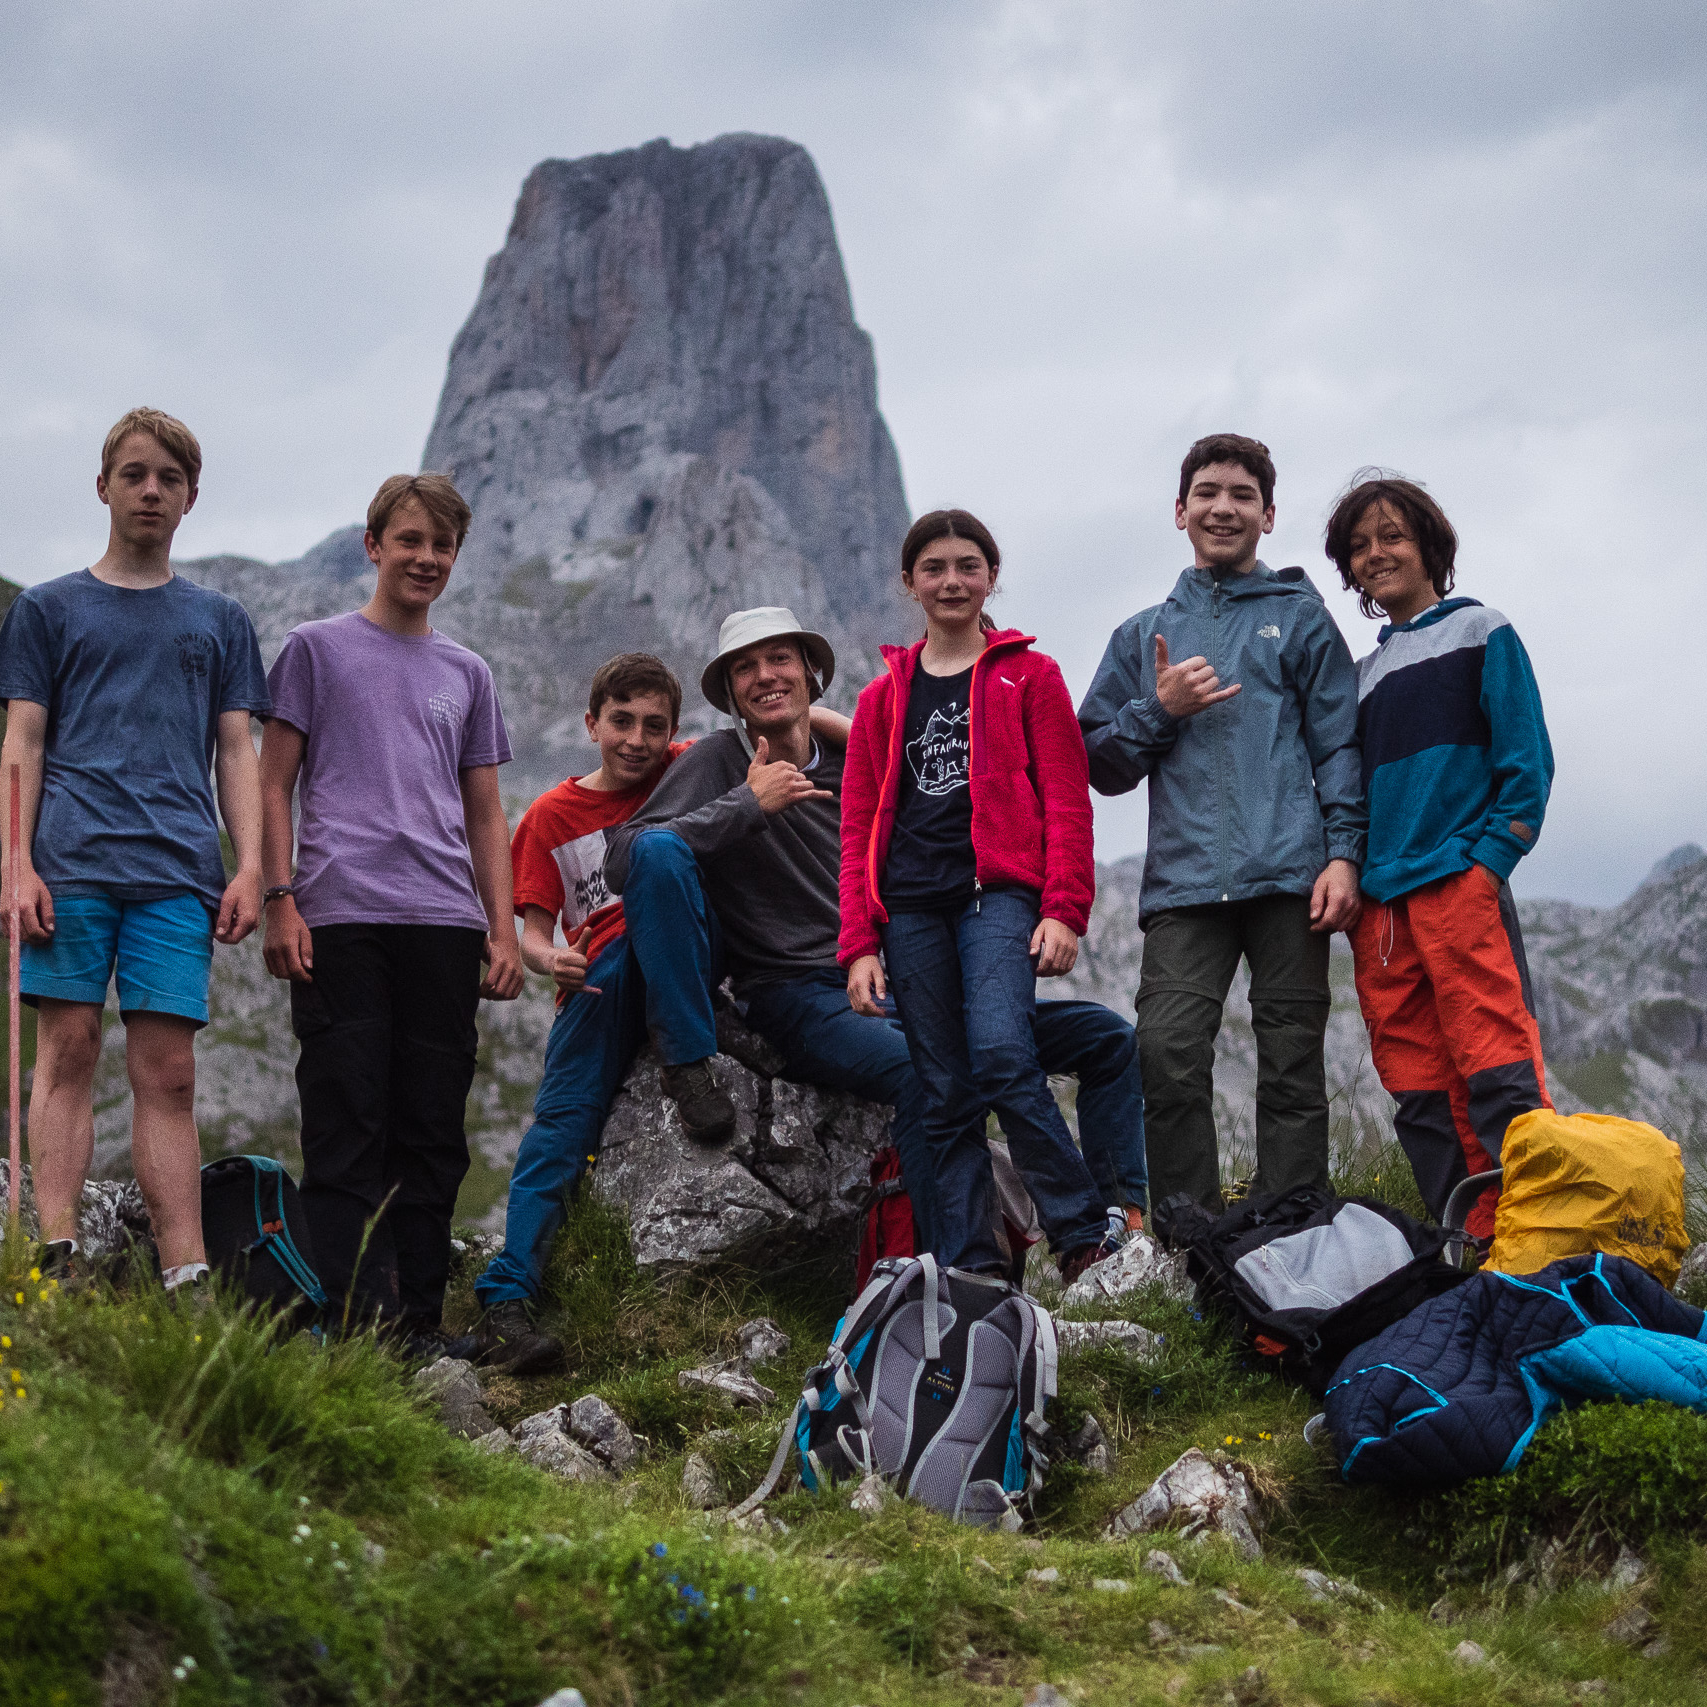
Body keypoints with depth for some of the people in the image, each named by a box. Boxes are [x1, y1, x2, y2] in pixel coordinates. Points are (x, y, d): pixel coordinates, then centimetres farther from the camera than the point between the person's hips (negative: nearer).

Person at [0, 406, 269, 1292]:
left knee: (168, 1070, -3)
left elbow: (236, 754, 16)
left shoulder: (219, 619, 19)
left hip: (178, 870, 1)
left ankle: (187, 1275, -7)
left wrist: (250, 869, 4)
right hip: (72, 861, -1)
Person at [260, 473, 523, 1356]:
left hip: (444, 922, 4)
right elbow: (272, 784, 6)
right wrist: (280, 901, -5)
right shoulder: (316, 648, 9)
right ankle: (358, 1320, -8)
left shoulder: (467, 674, 20)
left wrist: (503, 932, 11)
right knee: (347, 1125, -7)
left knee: (433, 1133, 3)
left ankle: (421, 1324, 9)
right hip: (339, 918, -4)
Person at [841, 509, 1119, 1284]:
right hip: (911, 908, 4)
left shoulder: (1029, 677, 10)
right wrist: (859, 944, 5)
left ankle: (1085, 1234, -14)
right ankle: (971, 1270, 1)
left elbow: (1067, 803, 4)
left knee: (1002, 1054, -24)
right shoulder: (883, 697, 18)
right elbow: (859, 829, 15)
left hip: (999, 892, -3)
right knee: (945, 1095, -1)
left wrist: (1063, 911, -8)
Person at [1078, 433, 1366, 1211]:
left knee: (1292, 1064, -2)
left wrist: (1343, 853, -6)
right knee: (1168, 1057, -12)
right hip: (1184, 879, 2)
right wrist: (1160, 709, 1)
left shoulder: (1300, 616, 14)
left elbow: (1339, 743, 7)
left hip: (1288, 875, -1)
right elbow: (1100, 764, 18)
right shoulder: (1143, 635, 21)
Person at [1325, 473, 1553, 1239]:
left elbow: (1527, 761, 0)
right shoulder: (1365, 672, 23)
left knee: (1498, 1074, -14)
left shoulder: (1480, 632, 7)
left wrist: (1486, 863, -10)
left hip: (1462, 886, -6)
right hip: (1380, 907, 6)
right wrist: (1351, 879, 8)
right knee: (1420, 1090, 2)